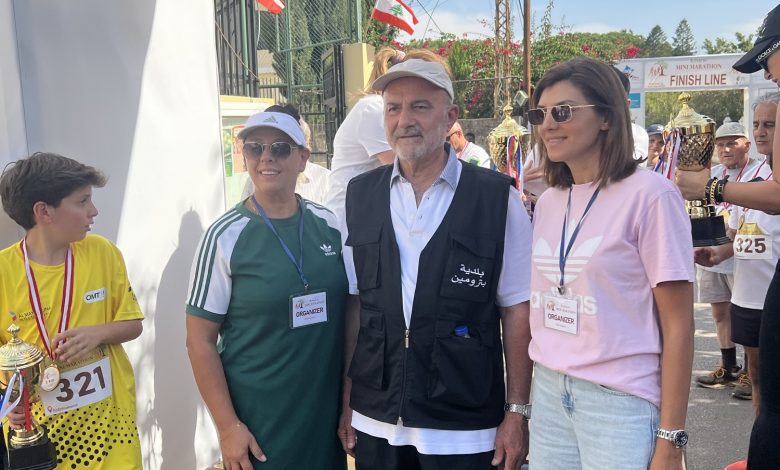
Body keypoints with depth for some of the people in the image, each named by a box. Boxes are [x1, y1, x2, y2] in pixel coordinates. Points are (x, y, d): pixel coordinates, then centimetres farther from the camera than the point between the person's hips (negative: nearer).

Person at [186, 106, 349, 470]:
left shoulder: (329, 225, -1)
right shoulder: (225, 237, -10)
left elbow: (349, 315, 8)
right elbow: (200, 340, -8)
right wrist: (228, 425, -11)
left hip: (327, 411, 3)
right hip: (258, 420, -3)